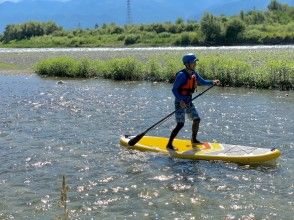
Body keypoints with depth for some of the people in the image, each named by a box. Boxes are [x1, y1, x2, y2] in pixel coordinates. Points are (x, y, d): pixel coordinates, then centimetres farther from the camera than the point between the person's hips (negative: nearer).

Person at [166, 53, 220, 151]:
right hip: (180, 102, -8)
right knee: (180, 124, -12)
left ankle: (194, 140, 33)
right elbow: (174, 89, -20)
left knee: (196, 119, 13)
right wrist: (181, 100, -30)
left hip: (188, 102, 8)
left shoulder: (194, 74, 5)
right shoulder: (182, 75, -20)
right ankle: (169, 144, -3)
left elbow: (202, 82, 19)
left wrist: (212, 82, 1)